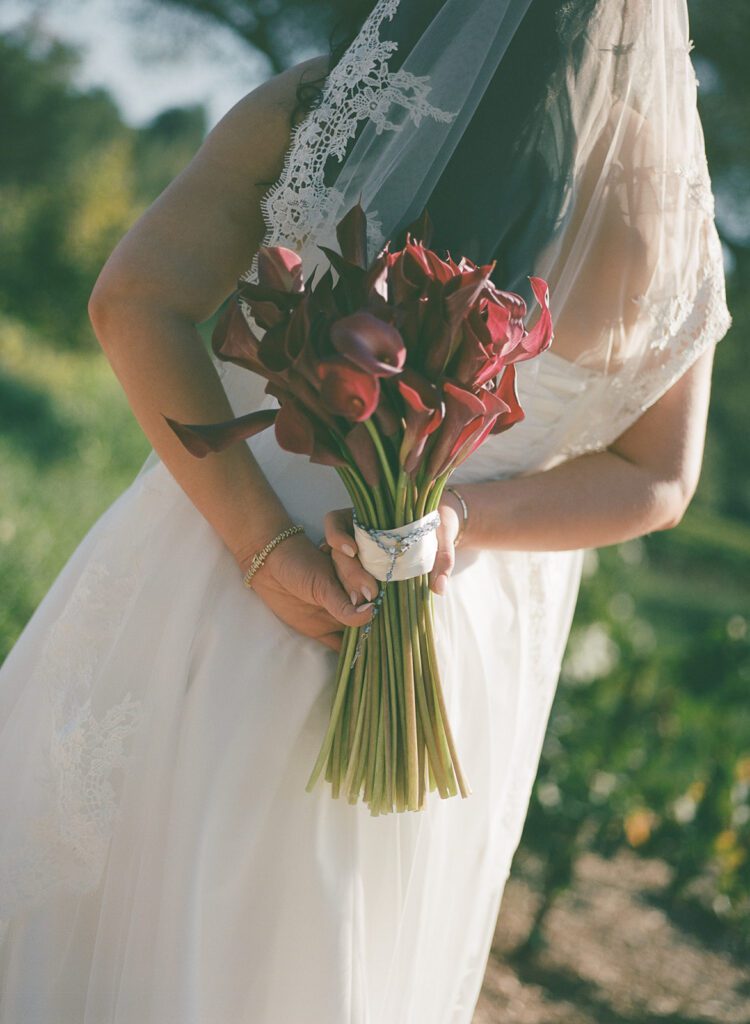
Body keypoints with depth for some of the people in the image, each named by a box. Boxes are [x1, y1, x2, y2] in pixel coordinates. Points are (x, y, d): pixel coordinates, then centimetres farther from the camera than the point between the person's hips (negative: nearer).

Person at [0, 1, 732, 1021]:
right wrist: (461, 512, -14)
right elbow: (657, 481, -4)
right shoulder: (672, 214, -8)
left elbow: (134, 302, -19)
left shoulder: (318, 103, -13)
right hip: (452, 672, 2)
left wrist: (262, 540, -21)